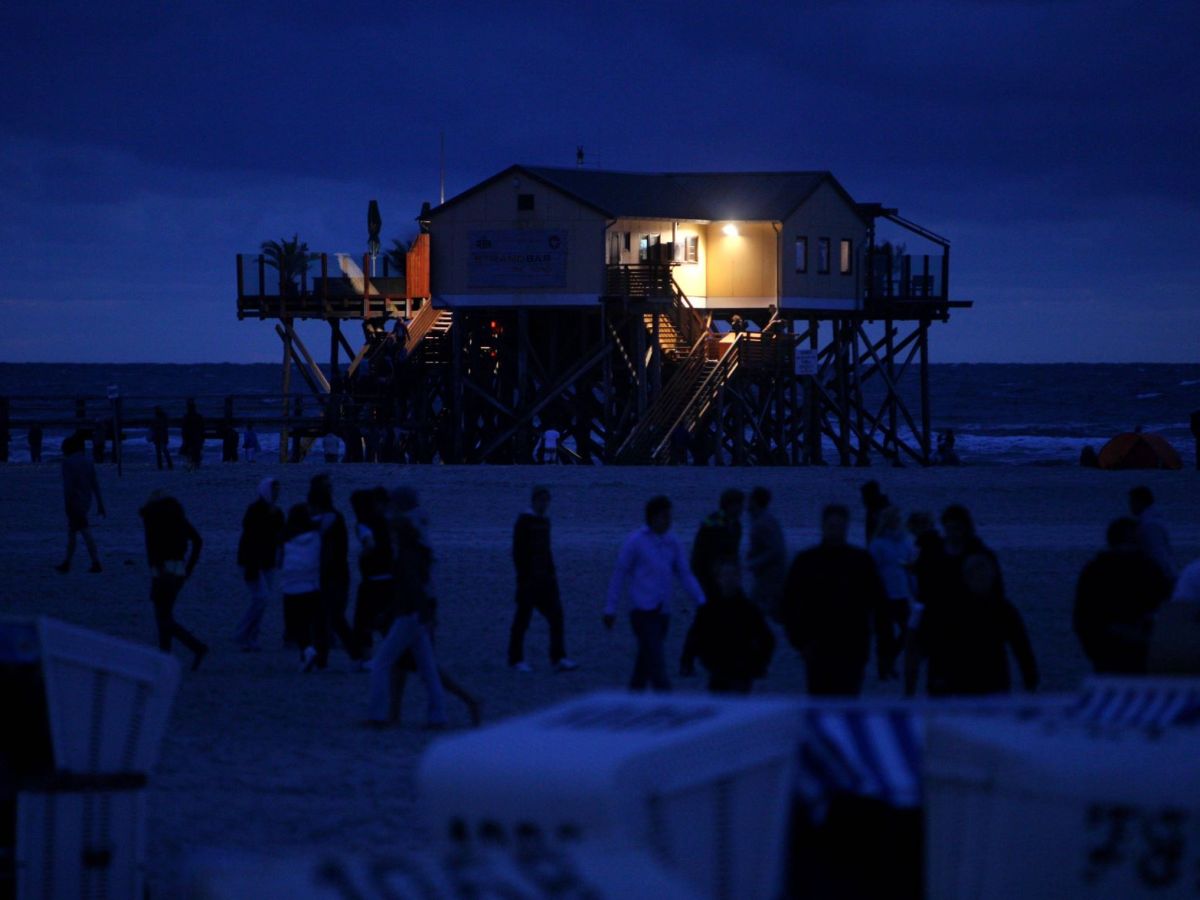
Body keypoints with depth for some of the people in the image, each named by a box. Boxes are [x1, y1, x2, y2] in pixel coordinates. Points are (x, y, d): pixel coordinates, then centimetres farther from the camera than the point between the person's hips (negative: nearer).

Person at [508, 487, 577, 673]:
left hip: (545, 578, 7)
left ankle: (558, 659, -3)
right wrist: (523, 577, -16)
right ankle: (516, 660, 8)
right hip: (529, 579, -7)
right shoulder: (524, 521, -8)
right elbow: (518, 551, -12)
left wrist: (552, 572, 13)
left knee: (556, 614, -2)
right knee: (523, 617, 0)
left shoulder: (545, 521, 14)